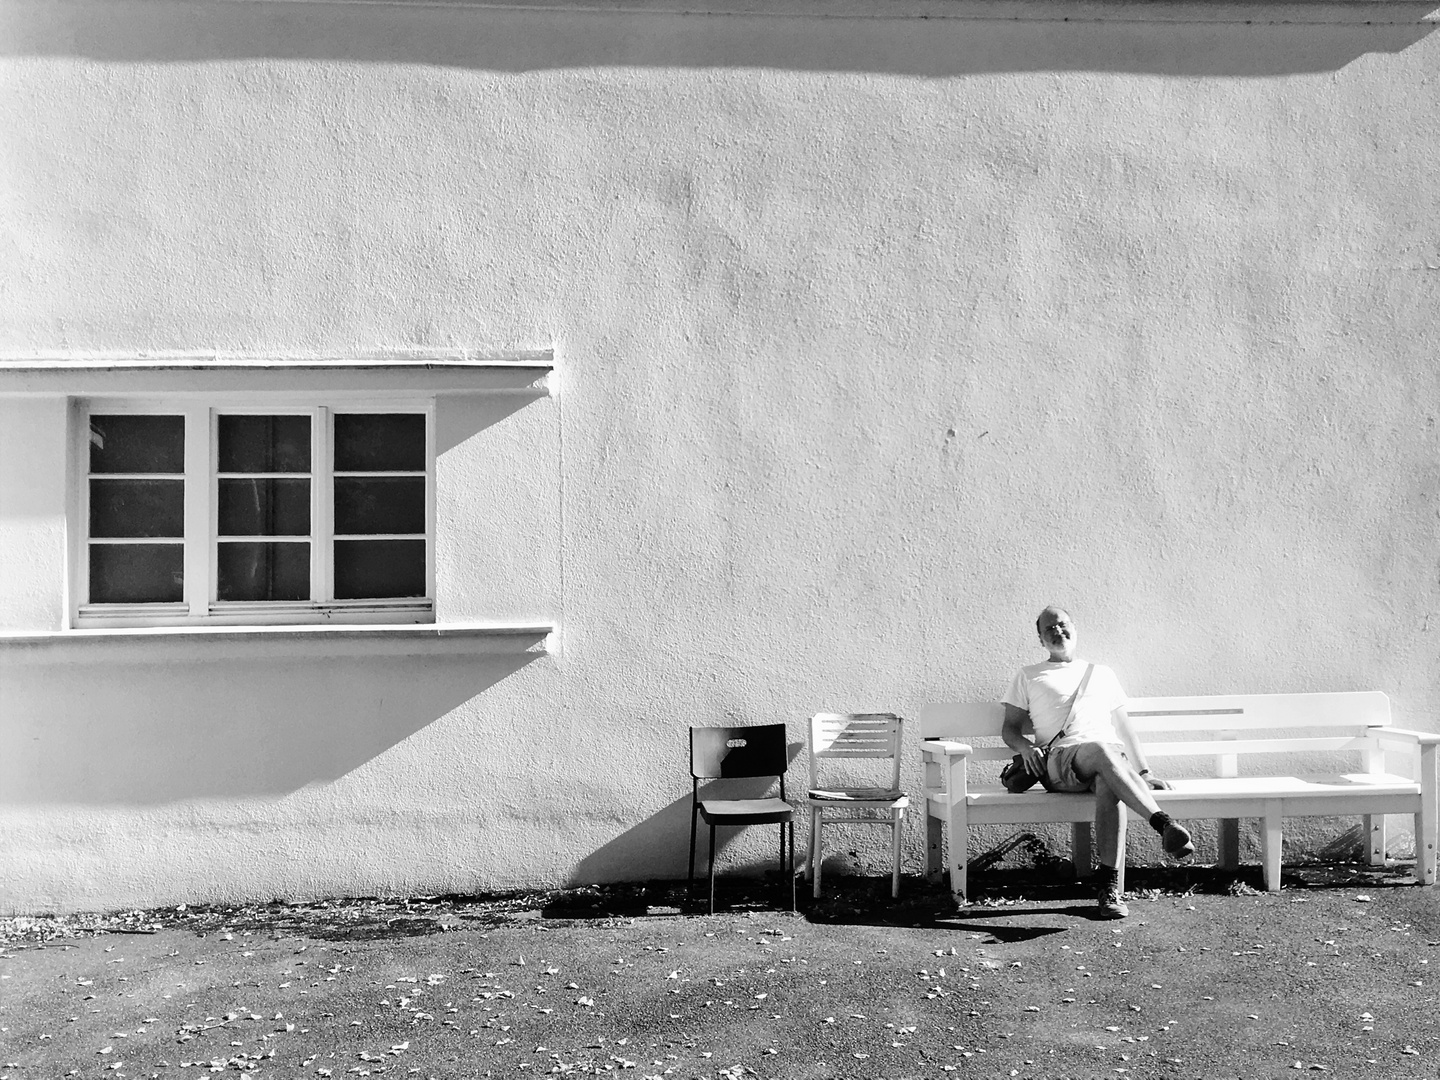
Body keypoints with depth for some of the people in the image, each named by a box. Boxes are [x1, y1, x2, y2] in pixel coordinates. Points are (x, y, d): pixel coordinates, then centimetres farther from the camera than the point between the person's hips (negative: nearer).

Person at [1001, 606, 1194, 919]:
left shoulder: (1102, 673, 31)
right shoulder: (1028, 676, 24)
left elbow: (1123, 727, 29)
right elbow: (1009, 728, 19)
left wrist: (1145, 772, 19)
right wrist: (1025, 747, -4)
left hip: (1111, 753, 2)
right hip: (1060, 758, -2)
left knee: (1109, 785, -39)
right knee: (1101, 749, -40)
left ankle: (1110, 887, -40)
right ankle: (1164, 824, -51)